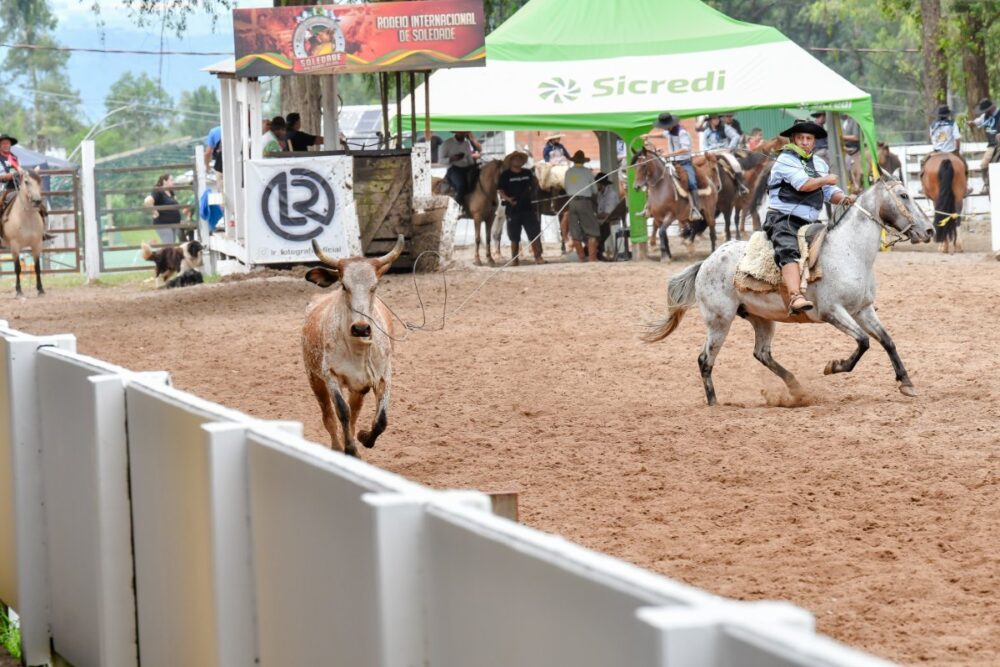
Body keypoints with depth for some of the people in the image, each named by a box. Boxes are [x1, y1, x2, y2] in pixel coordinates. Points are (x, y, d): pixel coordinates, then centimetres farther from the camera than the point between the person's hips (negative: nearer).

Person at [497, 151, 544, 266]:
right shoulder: (505, 175, -1)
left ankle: (538, 257, 0)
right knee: (514, 237, 4)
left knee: (535, 234, -3)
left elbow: (532, 186, 21)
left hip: (528, 208, 3)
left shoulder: (527, 173, 10)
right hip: (513, 208, -3)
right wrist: (507, 198, -22)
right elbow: (500, 190, -6)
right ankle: (514, 259, 11)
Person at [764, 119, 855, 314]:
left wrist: (843, 198, -3)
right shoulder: (785, 160, -5)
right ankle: (795, 297, -50)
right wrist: (826, 180, -2)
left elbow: (830, 193, 19)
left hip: (809, 222, 8)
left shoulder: (819, 163, 20)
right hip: (782, 219, -8)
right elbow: (803, 184, -18)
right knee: (789, 251, -31)